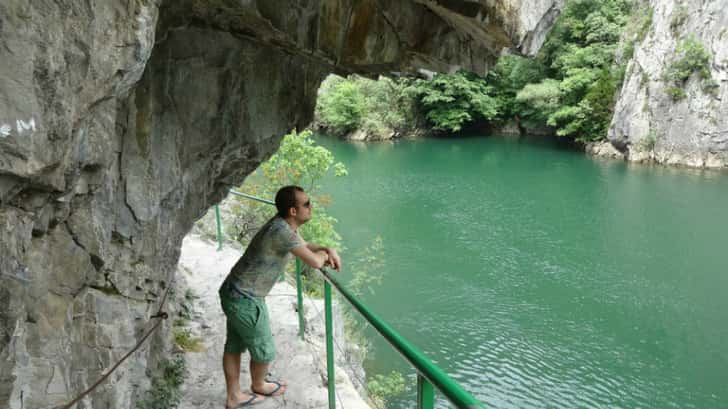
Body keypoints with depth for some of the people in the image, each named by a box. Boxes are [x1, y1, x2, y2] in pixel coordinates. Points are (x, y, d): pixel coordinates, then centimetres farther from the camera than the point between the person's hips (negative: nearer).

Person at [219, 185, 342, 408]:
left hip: (233, 292, 9)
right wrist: (323, 255, -4)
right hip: (246, 300, -9)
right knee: (264, 350, 13)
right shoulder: (282, 231, -27)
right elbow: (314, 262, -28)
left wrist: (329, 250, 2)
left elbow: (305, 245, 21)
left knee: (234, 346, 21)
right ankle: (259, 385, 40)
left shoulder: (285, 224, 4)